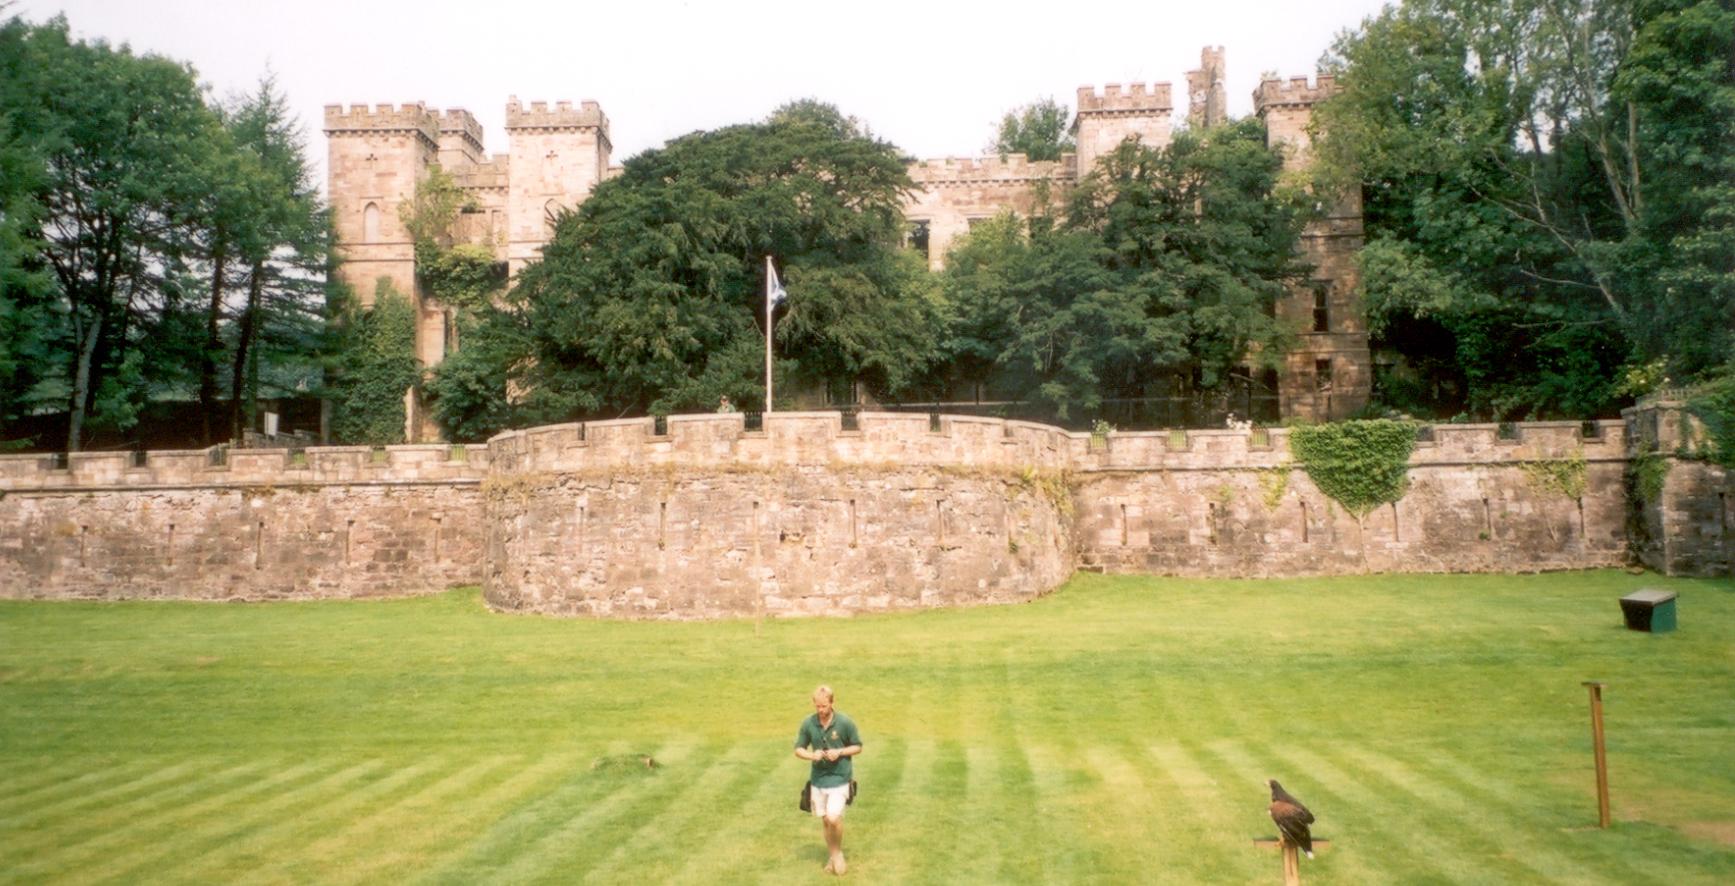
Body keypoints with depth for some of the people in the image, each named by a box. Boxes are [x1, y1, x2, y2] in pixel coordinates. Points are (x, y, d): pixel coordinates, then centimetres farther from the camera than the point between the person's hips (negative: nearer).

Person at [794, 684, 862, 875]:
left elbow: (857, 747, -1)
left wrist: (839, 752, -18)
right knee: (824, 820, 11)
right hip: (818, 778, 3)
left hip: (839, 778, -3)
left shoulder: (845, 723, -12)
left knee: (834, 818, -15)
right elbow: (798, 749, 4)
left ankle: (838, 852, 11)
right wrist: (812, 755, -17)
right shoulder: (808, 724, -5)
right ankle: (832, 857, 30)